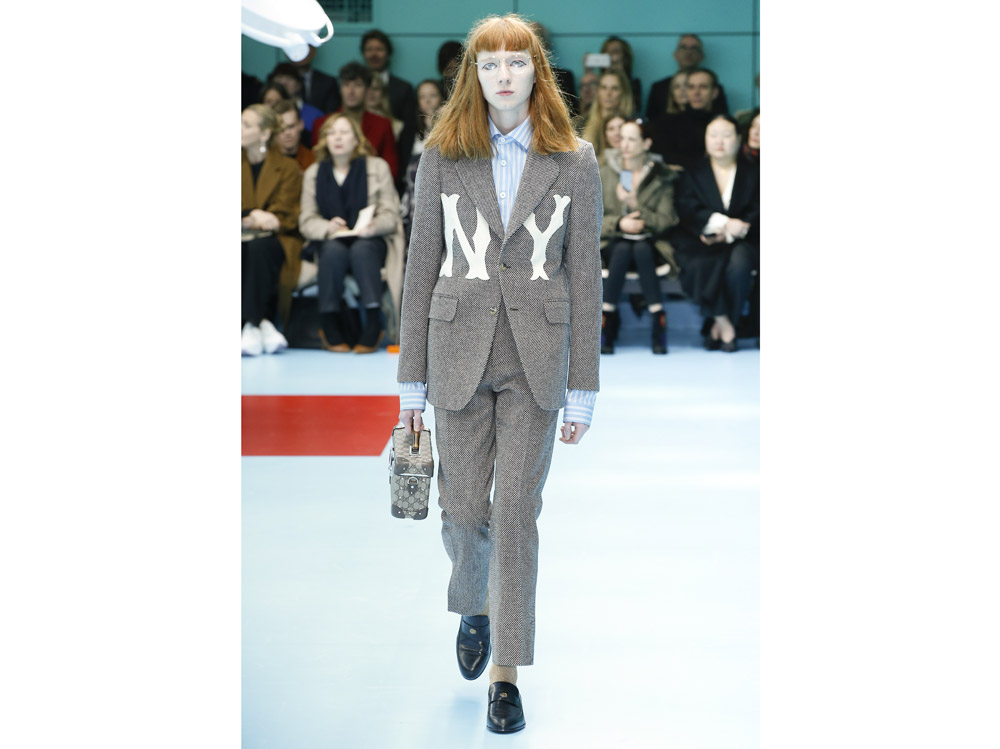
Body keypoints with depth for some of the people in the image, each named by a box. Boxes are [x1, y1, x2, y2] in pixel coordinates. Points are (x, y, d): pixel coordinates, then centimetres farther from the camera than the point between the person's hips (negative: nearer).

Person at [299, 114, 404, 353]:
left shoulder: (377, 167, 5)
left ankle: (373, 324, -35)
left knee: (361, 249, -36)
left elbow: (390, 215, -2)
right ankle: (330, 326, -28)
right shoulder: (313, 174, 10)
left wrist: (375, 225, -26)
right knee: (333, 250, -34)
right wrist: (328, 227, -20)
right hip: (330, 242, 1)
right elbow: (306, 221, 3)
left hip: (370, 241, -1)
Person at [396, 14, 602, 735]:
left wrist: (583, 388, -1)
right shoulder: (443, 158, 4)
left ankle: (507, 674, 7)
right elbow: (421, 268, 6)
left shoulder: (574, 160, 1)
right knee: (463, 506, 5)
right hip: (460, 351, 1)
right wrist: (412, 379, 5)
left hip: (536, 358, -1)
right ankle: (475, 605, 38)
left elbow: (585, 274, 2)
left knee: (517, 509, -3)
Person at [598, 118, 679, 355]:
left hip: (649, 242, 0)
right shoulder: (605, 173, 8)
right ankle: (608, 322, -35)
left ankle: (658, 322, -37)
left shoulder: (662, 177, 6)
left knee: (641, 250, -35)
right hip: (613, 242, 0)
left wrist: (636, 205, -14)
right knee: (622, 250, -35)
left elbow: (666, 222, -1)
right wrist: (619, 223, -16)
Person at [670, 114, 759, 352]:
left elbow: (757, 215, 1)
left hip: (741, 243, 0)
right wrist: (724, 223, -19)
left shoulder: (753, 174, 14)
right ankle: (724, 324, -21)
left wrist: (727, 233, -16)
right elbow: (687, 211, -3)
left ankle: (717, 326, -21)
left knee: (739, 261, -35)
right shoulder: (692, 174, 14)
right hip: (702, 244, 0)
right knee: (699, 266, -34)